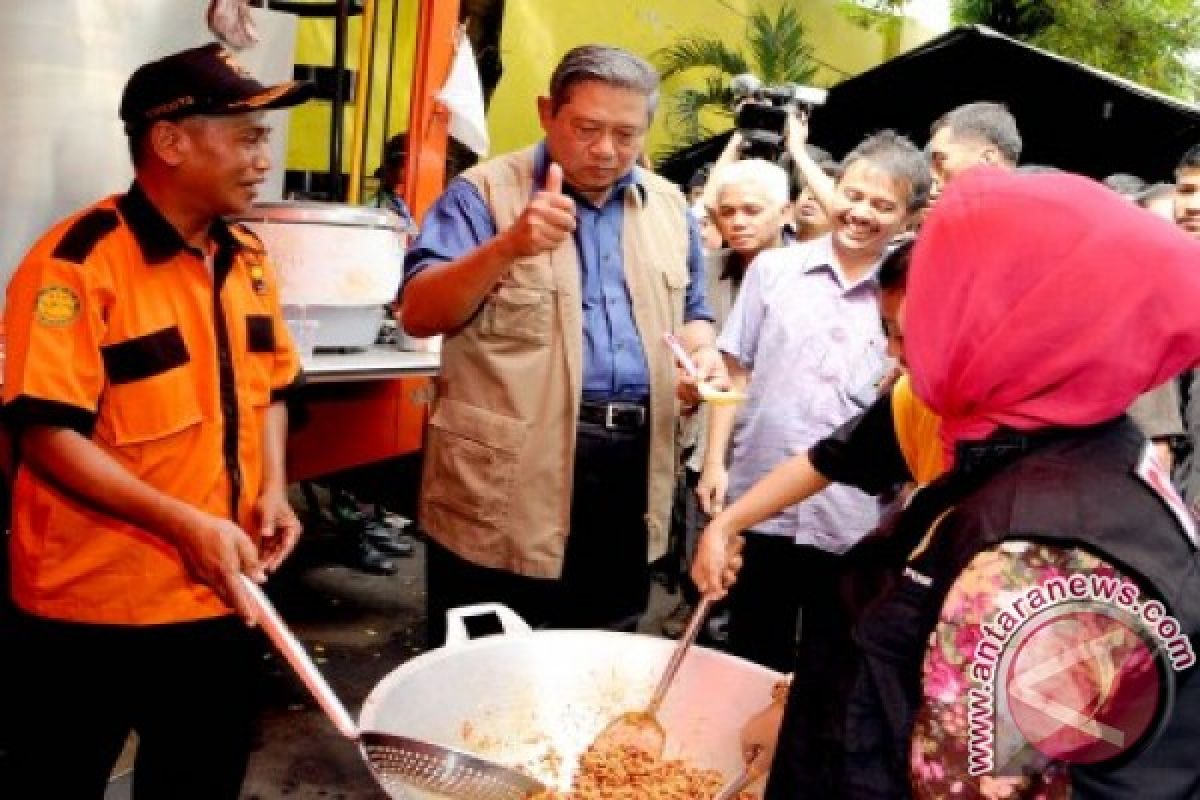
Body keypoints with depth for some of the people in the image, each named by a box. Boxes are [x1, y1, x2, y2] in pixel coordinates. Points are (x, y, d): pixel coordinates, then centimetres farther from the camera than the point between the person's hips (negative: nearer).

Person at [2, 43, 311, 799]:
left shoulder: (248, 258, 5)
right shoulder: (77, 261, -17)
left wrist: (273, 490, -1)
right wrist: (185, 523, -25)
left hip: (220, 596, 6)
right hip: (93, 606, -6)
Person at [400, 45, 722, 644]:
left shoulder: (669, 208, 12)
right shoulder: (484, 192, -5)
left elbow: (689, 313, 22)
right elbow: (418, 314, -14)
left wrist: (701, 351, -1)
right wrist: (508, 246, -31)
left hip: (631, 474, 5)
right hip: (504, 482, -5)